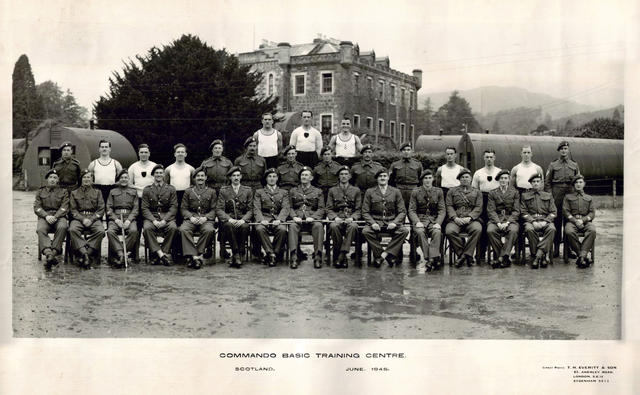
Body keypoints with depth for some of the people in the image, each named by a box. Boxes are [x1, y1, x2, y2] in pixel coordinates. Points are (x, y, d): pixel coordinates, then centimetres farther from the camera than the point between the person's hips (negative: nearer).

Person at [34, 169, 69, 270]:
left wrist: (55, 217, -14)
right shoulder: (40, 192, 20)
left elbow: (64, 208, 4)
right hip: (44, 217, 1)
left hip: (59, 216, -1)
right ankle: (49, 254, -49)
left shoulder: (63, 192, 16)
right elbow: (37, 207, 8)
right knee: (40, 229, -33)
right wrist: (46, 216, -11)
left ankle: (53, 253, -38)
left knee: (62, 227, -36)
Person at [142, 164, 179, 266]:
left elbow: (173, 207, 2)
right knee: (147, 228, -32)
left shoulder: (171, 189, 10)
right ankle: (161, 255, -32)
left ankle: (159, 256, -25)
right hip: (151, 216, 0)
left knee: (173, 228, -32)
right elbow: (145, 208, 3)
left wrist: (164, 220, -14)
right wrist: (154, 220, -15)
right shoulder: (147, 190, 11)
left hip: (167, 216, 0)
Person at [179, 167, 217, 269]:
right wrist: (191, 217, -10)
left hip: (206, 219, -1)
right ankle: (194, 256, -37)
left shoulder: (212, 192, 14)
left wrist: (205, 217, -12)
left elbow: (214, 210, 7)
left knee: (209, 230, -36)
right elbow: (183, 208, 10)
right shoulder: (188, 191, 16)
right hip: (191, 219, 1)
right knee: (183, 229, -32)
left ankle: (199, 253, -24)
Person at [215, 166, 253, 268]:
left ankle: (237, 255, -25)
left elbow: (250, 210, 7)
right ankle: (237, 254, -28)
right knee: (229, 226, -36)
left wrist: (243, 220, -14)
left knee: (245, 226, -34)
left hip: (242, 220, 1)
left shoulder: (248, 190, 12)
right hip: (228, 220, 0)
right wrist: (229, 219, -17)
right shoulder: (223, 190, 10)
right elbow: (219, 209, 1)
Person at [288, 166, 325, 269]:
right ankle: (294, 257, -41)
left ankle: (317, 256, -37)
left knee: (318, 225, -35)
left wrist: (313, 217, -11)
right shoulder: (293, 191, 22)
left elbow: (321, 209, 9)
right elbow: (290, 207, 14)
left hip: (312, 219, 0)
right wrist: (294, 217, -8)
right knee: (292, 226, -35)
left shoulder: (318, 191, 19)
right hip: (297, 219, 1)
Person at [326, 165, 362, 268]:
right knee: (334, 226, -36)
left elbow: (358, 210, 9)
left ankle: (342, 254, -38)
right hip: (337, 219, 0)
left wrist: (352, 218, -11)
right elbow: (329, 209, 9)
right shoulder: (332, 190, 16)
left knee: (353, 226, -37)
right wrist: (335, 217, -11)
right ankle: (341, 258, -28)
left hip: (351, 219, 0)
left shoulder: (356, 190, 15)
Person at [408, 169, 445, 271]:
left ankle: (432, 259, -37)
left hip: (434, 220, 1)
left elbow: (442, 210, 6)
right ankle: (436, 258, -34)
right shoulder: (415, 192, 9)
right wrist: (417, 222, -15)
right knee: (420, 232, -34)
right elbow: (411, 210, 3)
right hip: (420, 220, 0)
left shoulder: (438, 192, 12)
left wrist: (438, 223, -12)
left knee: (437, 232, -33)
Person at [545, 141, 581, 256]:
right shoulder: (553, 165, 8)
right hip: (557, 194, -1)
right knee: (556, 221, -1)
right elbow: (547, 182, 5)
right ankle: (556, 248, 4)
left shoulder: (574, 165, 13)